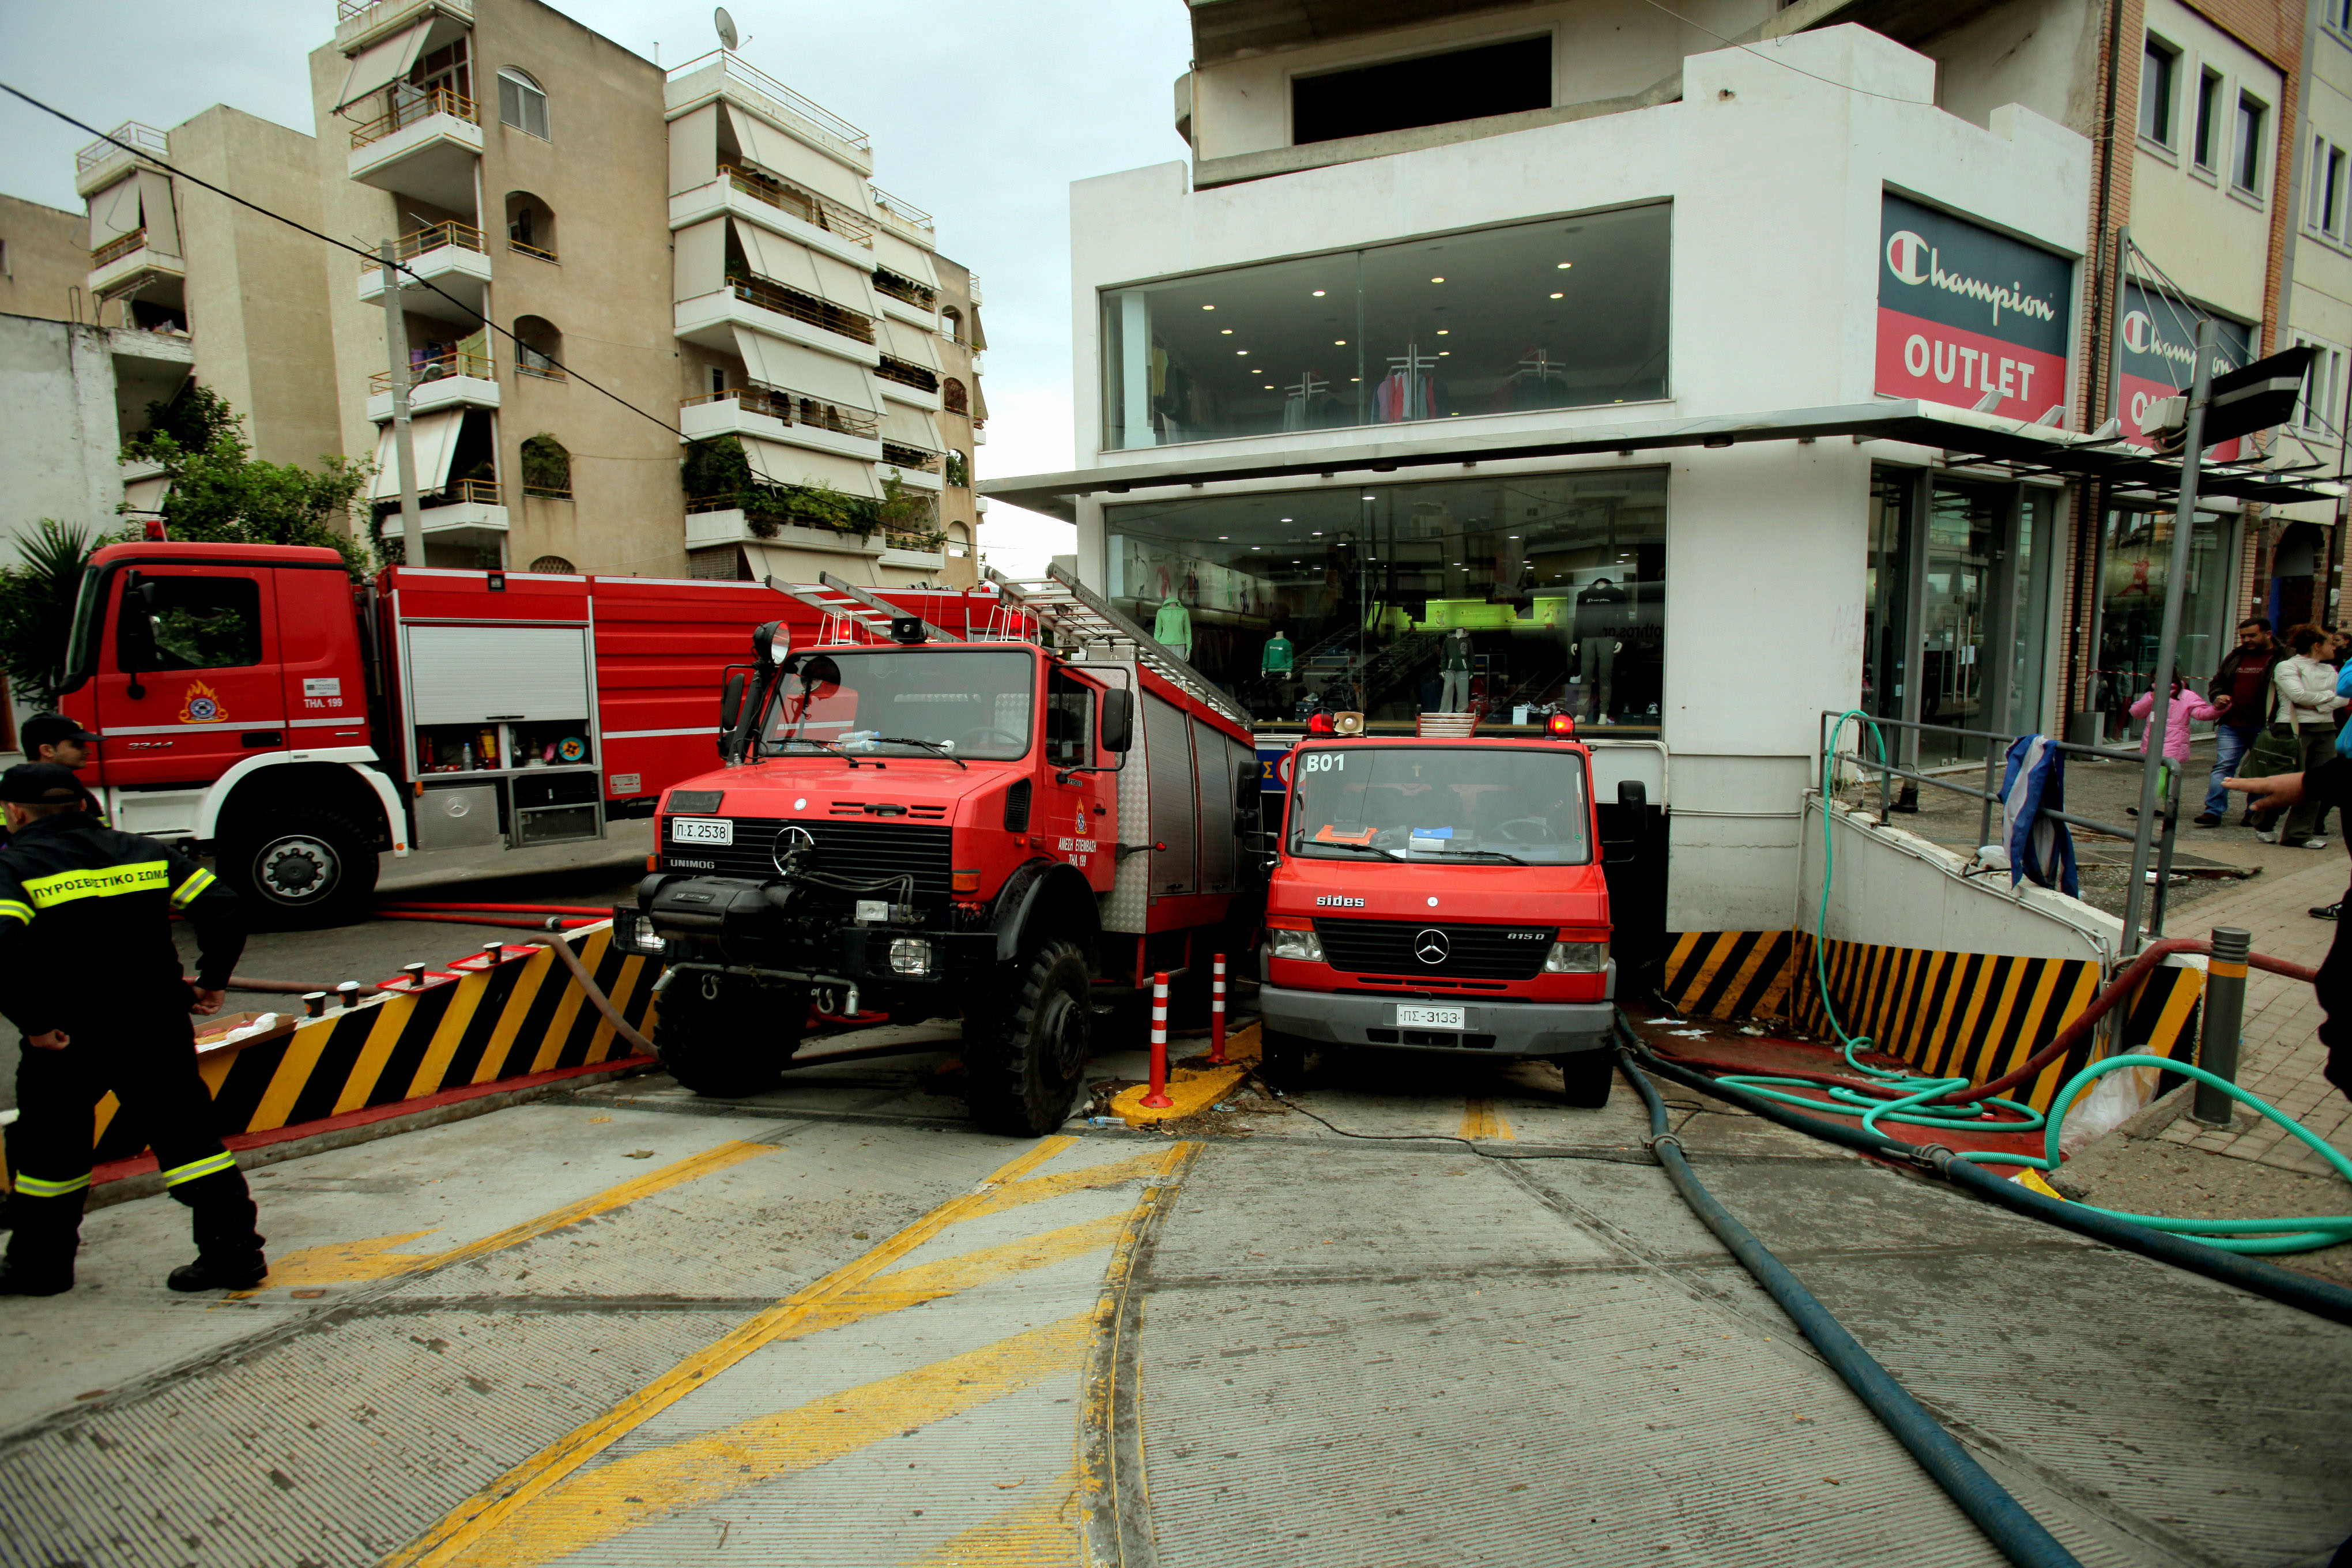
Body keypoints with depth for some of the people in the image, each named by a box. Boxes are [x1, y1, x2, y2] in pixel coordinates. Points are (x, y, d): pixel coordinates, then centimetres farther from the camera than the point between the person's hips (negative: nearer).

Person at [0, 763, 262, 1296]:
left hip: (66, 1039, -3)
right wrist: (211, 981, 5)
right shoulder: (143, 851, 4)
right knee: (186, 1136, 6)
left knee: (49, 1148, 18)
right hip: (158, 1030, 3)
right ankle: (235, 1252, 3)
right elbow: (222, 908, -3)